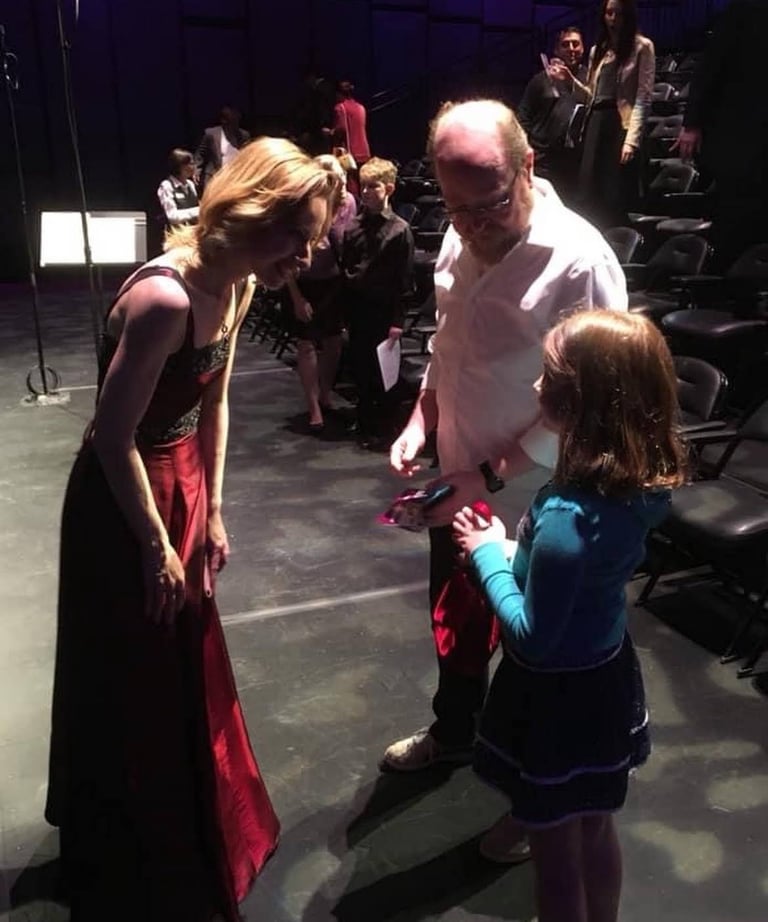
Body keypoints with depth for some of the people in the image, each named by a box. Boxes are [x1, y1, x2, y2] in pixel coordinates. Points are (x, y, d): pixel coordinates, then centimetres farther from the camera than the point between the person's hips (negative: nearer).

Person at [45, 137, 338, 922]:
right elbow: (114, 439, -24)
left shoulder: (234, 286, -3)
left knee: (187, 667, 23)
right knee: (134, 686, 12)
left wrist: (210, 514, 11)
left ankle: (190, 827, 50)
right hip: (124, 502, -8)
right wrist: (155, 547, -14)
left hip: (180, 484, 8)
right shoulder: (164, 297, -30)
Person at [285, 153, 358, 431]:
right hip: (304, 284, -4)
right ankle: (314, 408, 12)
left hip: (334, 281, 4)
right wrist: (297, 297, -14)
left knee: (333, 341, 13)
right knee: (307, 345, 1)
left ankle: (325, 396, 32)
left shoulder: (348, 202, -12)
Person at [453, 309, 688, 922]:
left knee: (555, 847, 18)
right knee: (596, 829, 29)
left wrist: (489, 554, -15)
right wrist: (519, 551, 3)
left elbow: (532, 636, -25)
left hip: (556, 695, -8)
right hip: (608, 674, 8)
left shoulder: (567, 519, -35)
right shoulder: (643, 484, -10)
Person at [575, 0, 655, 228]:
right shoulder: (597, 49, 18)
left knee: (615, 198, -4)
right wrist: (569, 80, 3)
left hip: (622, 124, -5)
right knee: (588, 195, 2)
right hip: (596, 123, 5)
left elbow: (643, 97, -7)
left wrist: (632, 139, -18)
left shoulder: (642, 47, 0)